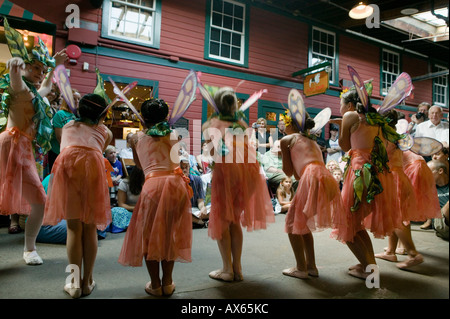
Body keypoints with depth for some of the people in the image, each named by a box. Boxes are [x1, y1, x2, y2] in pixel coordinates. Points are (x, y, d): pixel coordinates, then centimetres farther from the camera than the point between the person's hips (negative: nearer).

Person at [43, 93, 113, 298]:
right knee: (90, 228, 8)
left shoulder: (68, 126, 34)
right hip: (92, 163, -1)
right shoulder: (105, 132, 27)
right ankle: (87, 282, 15)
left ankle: (75, 283, 9)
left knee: (73, 227, 7)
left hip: (66, 162, 1)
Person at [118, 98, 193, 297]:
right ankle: (168, 284, 26)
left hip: (153, 185, -3)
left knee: (149, 235, 14)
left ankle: (155, 285, 21)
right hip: (177, 183, 3)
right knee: (170, 235, 17)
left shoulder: (136, 138, 13)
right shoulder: (173, 135, 17)